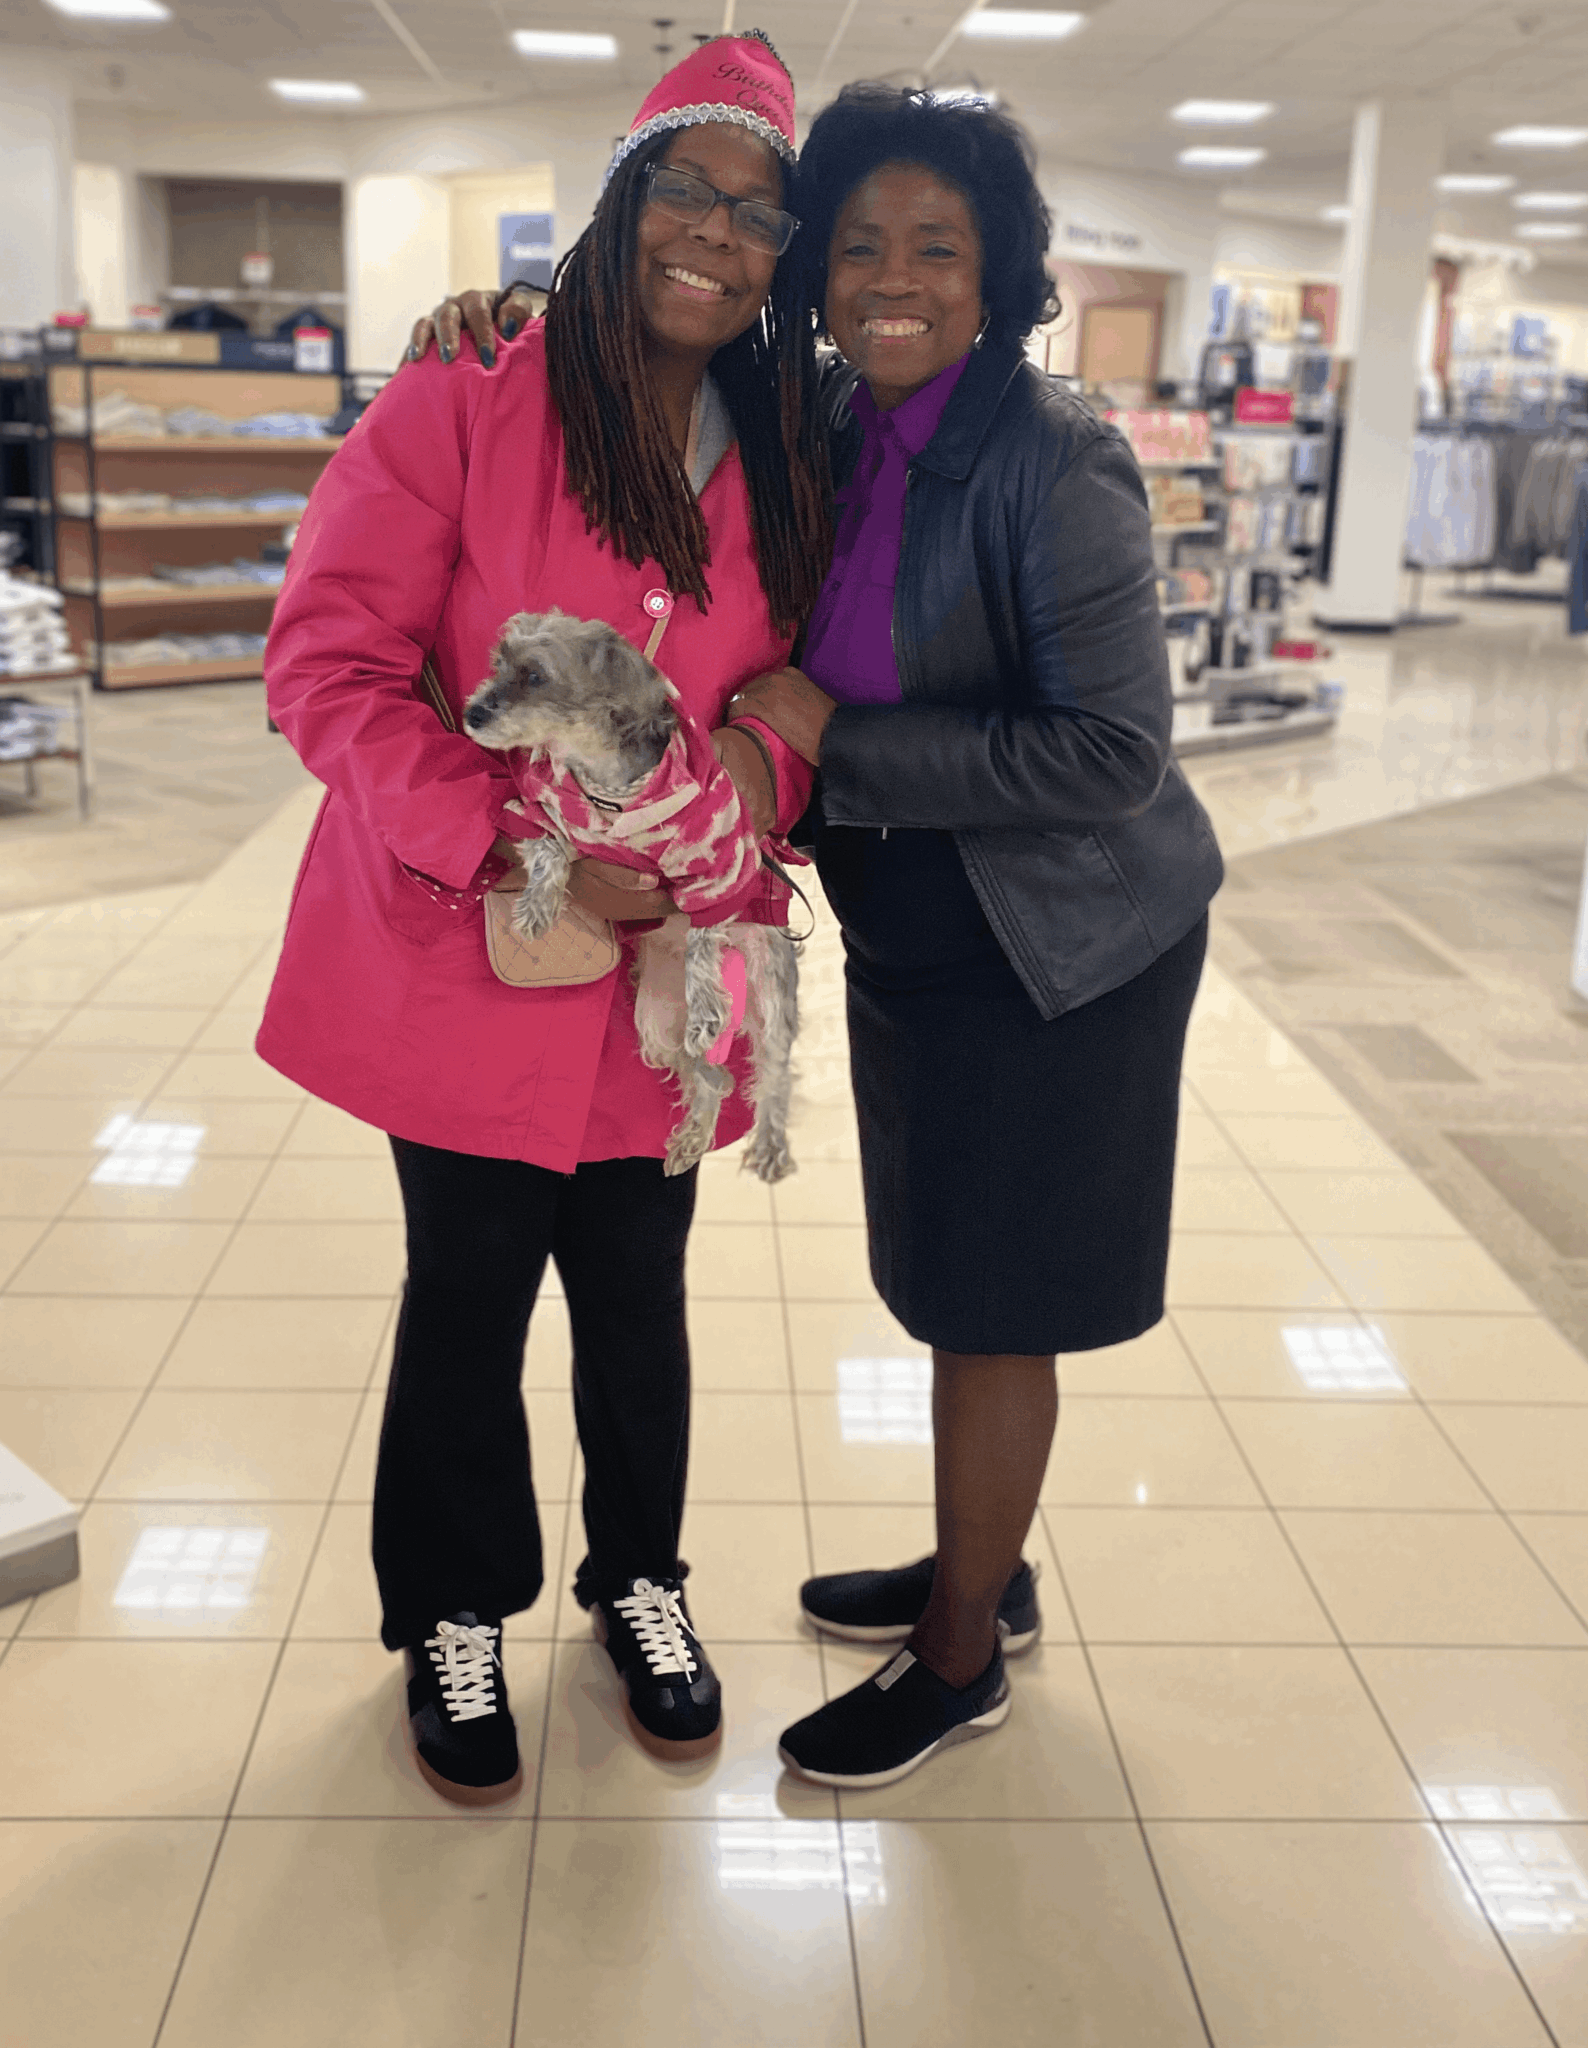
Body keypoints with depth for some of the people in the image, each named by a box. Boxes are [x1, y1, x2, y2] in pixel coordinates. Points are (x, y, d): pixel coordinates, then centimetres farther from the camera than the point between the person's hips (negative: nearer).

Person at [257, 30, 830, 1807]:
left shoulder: (786, 463, 5)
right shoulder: (464, 405, -10)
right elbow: (327, 659, -15)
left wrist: (767, 758, -11)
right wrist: (506, 845, -25)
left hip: (667, 971, 4)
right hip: (467, 958, -3)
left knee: (637, 1290, 17)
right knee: (468, 1296, 11)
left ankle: (637, 1575, 42)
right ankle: (455, 1615, 34)